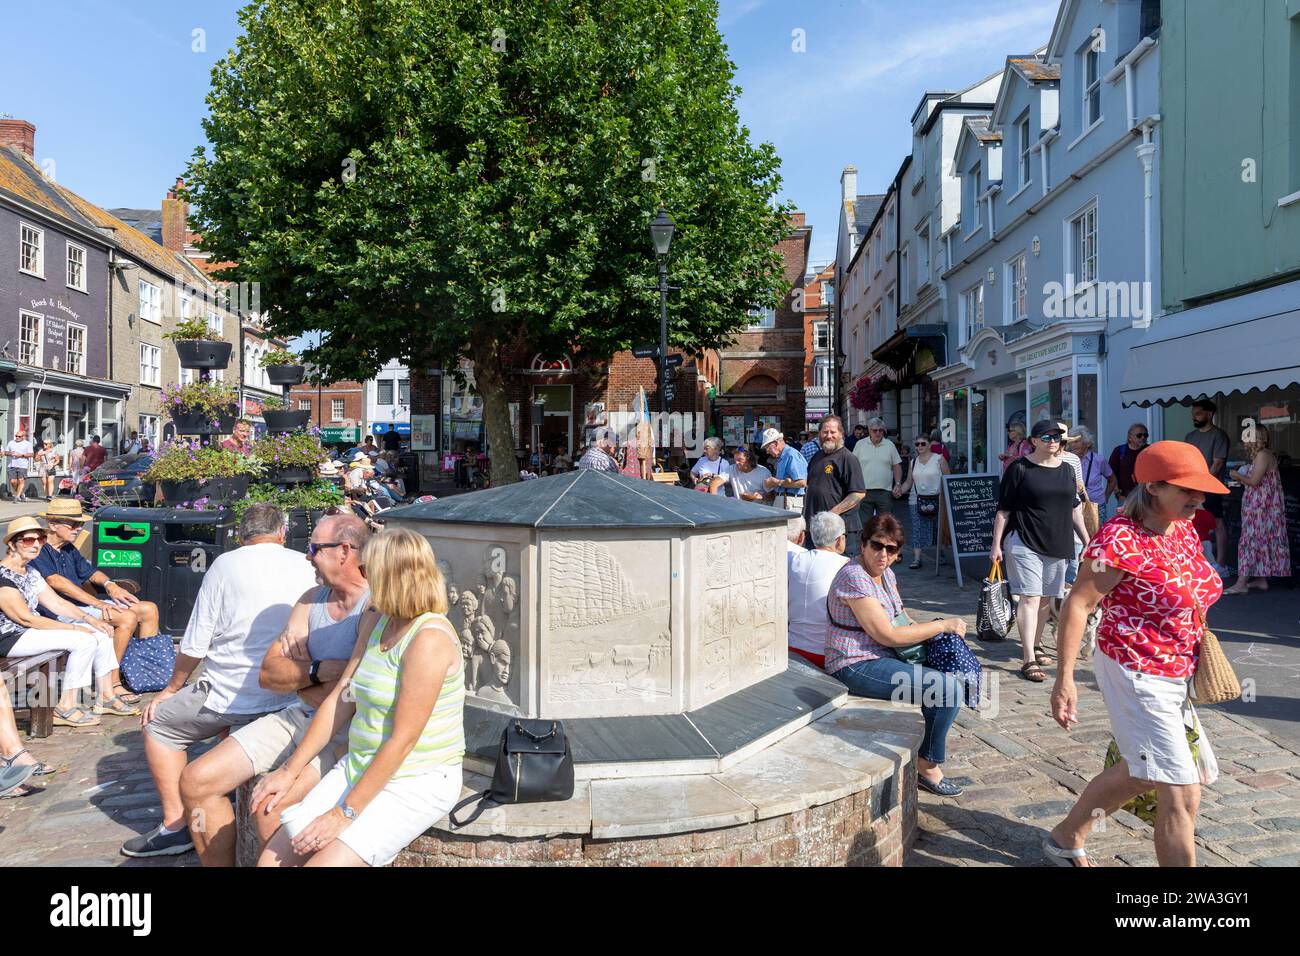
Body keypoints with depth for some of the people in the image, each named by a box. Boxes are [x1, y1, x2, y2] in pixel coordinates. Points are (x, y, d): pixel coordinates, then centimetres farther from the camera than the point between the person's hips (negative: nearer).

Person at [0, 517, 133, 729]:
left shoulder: (31, 572, 11)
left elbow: (57, 603, 11)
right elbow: (25, 618, -22)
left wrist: (89, 620, -3)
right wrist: (74, 628, -21)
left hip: (33, 630, 10)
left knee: (101, 633, -1)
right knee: (84, 641, -24)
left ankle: (106, 697, 3)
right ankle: (65, 708, -15)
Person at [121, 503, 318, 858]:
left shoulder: (225, 565, -8)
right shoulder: (304, 567, 1)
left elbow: (194, 645, -5)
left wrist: (171, 689, 11)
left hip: (233, 696, -5)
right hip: (289, 696, 5)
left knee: (158, 724, 17)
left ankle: (175, 825, 13)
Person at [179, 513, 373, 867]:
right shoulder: (312, 599, 8)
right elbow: (268, 674, 5)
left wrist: (295, 673, -7)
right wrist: (320, 670, -14)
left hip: (347, 732, -8)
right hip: (298, 717, 8)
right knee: (195, 781, 2)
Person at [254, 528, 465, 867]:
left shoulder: (429, 639, -21)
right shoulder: (378, 626, 8)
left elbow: (402, 740, -21)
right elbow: (340, 701, 10)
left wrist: (344, 814, -17)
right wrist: (289, 771, 7)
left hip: (417, 782, -8)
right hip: (359, 768, 8)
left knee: (323, 861, -20)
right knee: (271, 859, 0)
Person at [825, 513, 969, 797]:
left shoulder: (885, 572, 8)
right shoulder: (855, 577, -21)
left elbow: (901, 618, 20)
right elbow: (887, 635, -22)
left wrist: (935, 630, 0)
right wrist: (943, 625, -13)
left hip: (882, 657, 10)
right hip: (856, 667, -10)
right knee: (948, 688, -17)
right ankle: (927, 766, 3)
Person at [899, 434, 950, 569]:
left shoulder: (939, 459, 1)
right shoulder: (913, 461, 12)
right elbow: (909, 482, 15)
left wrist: (946, 496, -13)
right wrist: (900, 490, -4)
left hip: (936, 499, -3)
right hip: (916, 500, 3)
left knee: (938, 527, 3)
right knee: (917, 529, -3)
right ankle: (916, 558, -3)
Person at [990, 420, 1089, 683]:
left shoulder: (1067, 470, 11)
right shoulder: (1020, 468, -5)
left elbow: (1074, 509, 20)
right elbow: (1003, 510, -4)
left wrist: (1087, 540, 18)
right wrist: (996, 544, -8)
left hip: (1058, 545, 6)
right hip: (1025, 543, -6)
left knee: (1046, 599, 14)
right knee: (1030, 598, -11)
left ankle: (1034, 647, 30)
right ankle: (1029, 661, -11)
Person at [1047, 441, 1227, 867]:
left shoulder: (1183, 530, 4)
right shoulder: (1121, 539, -22)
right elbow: (1077, 605, -22)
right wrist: (1064, 679, -23)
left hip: (1178, 675, 9)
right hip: (1137, 674, -9)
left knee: (1138, 772, 21)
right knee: (1183, 795, -4)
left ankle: (1066, 838, 40)